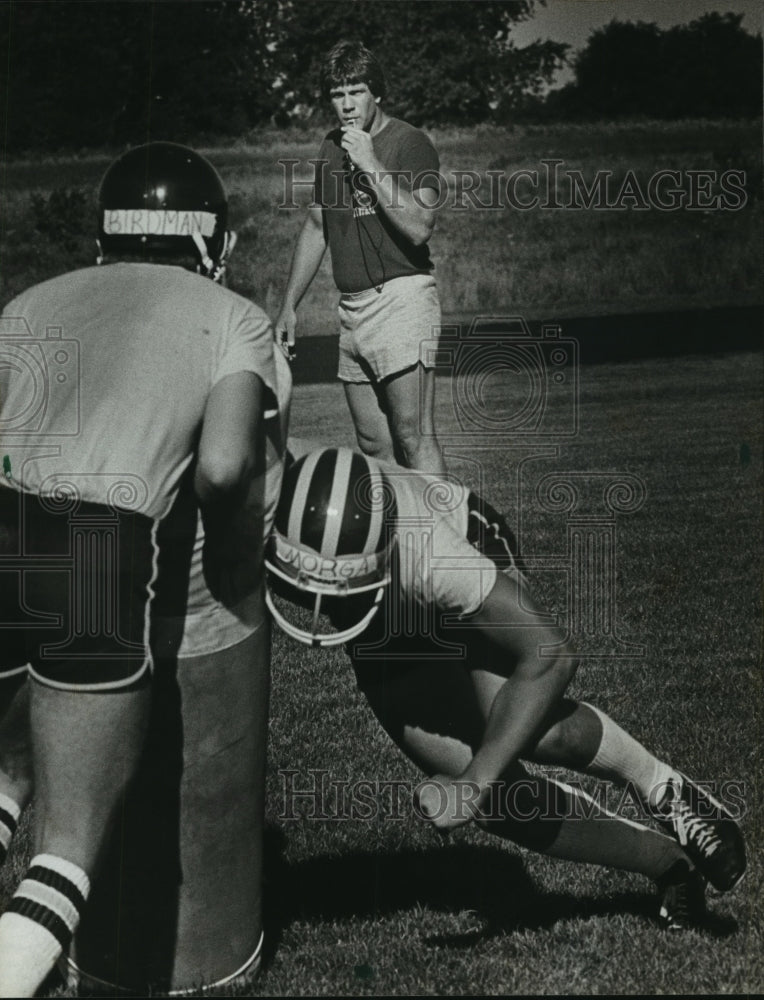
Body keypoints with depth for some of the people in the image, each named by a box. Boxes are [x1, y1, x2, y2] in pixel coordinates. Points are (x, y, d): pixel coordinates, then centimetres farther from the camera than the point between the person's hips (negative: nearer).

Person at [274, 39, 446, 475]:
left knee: (414, 439, -13)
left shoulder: (410, 144, -6)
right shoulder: (332, 148, 15)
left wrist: (371, 165, -18)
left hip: (402, 296, -7)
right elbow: (316, 228, 25)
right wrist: (289, 306, 23)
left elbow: (419, 228, -18)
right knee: (374, 445, 7)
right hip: (353, 305, 7)